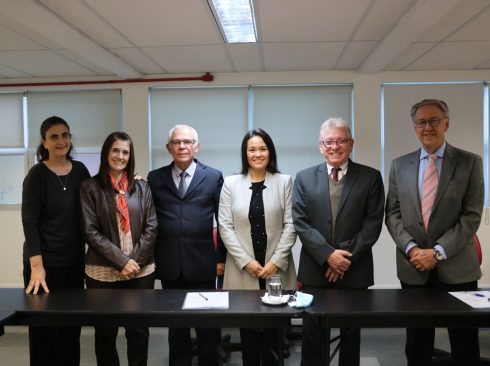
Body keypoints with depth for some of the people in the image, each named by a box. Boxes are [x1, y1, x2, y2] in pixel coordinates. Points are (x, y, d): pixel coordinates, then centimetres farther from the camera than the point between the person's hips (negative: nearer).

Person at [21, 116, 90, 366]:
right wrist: (36, 266, -21)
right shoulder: (37, 175, -10)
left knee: (71, 326, 12)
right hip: (46, 262, -4)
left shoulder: (80, 170, 4)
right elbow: (29, 221, -15)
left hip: (74, 261, 4)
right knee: (45, 329, 7)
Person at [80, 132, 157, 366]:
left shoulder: (142, 187, 8)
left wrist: (135, 260, -9)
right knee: (105, 332, 10)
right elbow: (91, 232, -6)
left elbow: (151, 228, 3)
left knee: (139, 331, 8)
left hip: (141, 270, 2)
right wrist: (121, 261, -12)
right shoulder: (90, 187, 1)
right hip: (103, 272, -2)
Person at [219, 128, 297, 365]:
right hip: (243, 271, 0)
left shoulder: (285, 181, 5)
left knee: (274, 330, 5)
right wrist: (246, 261, -9)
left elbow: (290, 225, 0)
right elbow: (225, 227, 0)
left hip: (276, 269, 0)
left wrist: (276, 261, -9)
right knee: (247, 331, 6)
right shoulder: (231, 183, 5)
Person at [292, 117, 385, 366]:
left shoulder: (370, 177, 2)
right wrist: (327, 254, -14)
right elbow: (300, 222, -3)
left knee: (351, 333, 13)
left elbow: (373, 223, -4)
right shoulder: (304, 178, 4)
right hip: (315, 269, 0)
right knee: (312, 334, 7)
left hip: (354, 269, 0)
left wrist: (348, 257, -12)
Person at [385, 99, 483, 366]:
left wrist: (438, 251, -15)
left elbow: (472, 215, -6)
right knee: (417, 344, 12)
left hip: (456, 268, -1)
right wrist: (411, 248, -11)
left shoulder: (470, 162, 0)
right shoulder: (400, 165, 8)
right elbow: (393, 214, 4)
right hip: (413, 268, 2)